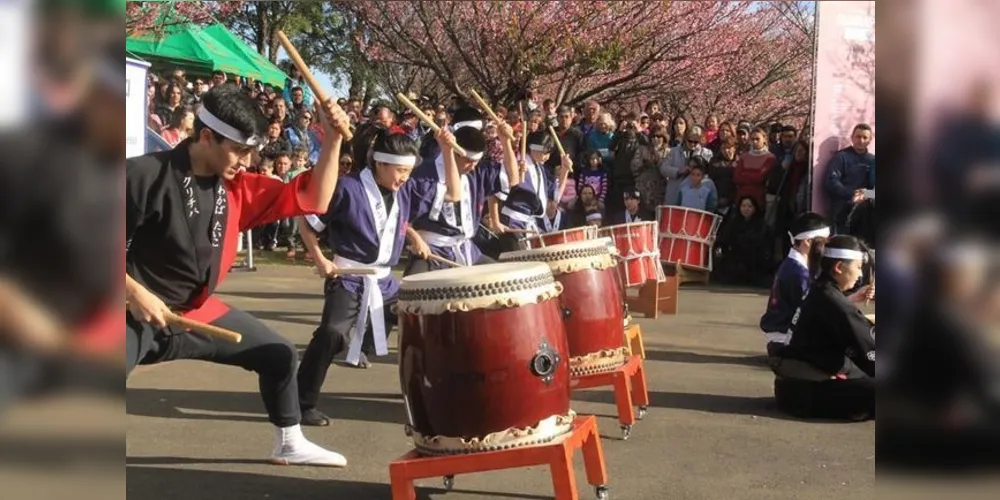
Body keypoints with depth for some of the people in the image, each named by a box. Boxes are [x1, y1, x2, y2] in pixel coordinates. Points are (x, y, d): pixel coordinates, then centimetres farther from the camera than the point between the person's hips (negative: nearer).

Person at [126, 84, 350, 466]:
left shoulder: (238, 188, 1)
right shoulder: (145, 175, -19)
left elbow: (313, 199, 3)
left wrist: (333, 138, -9)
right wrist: (134, 292, -24)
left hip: (198, 312, 7)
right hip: (138, 313, -7)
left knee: (279, 355, 13)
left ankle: (291, 444, 33)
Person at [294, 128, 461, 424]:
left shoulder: (407, 190, 3)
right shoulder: (349, 188, -13)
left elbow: (454, 195, 7)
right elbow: (306, 221, -4)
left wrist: (447, 151, -3)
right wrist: (320, 261, -9)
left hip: (384, 281, 7)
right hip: (348, 280, -7)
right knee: (332, 334, -27)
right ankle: (303, 404, -15)